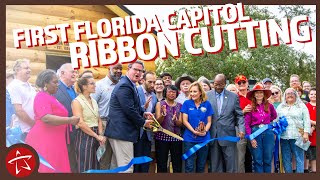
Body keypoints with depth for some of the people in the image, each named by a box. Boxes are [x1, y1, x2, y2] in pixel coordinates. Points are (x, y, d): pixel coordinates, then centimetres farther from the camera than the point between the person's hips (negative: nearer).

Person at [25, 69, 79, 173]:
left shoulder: (50, 97, 18)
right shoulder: (42, 97, -11)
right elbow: (46, 118, -24)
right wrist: (70, 120, -19)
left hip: (52, 140, 9)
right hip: (44, 140, -9)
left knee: (56, 168, 7)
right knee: (47, 168, -6)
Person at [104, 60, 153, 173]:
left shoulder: (130, 85, 18)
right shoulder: (124, 86, -16)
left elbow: (133, 106, 28)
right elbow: (129, 110, -20)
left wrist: (143, 113, 8)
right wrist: (143, 123, -7)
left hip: (119, 131, 11)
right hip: (121, 131, -11)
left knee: (116, 165, 18)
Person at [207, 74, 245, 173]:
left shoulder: (234, 96, 3)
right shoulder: (207, 95, 3)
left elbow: (239, 115, 4)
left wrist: (241, 129, -10)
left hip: (228, 135, 0)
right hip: (213, 136, 1)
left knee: (231, 166, 5)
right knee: (216, 166, 10)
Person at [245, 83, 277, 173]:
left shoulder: (269, 106, 4)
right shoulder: (250, 107, -4)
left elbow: (274, 116, 26)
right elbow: (247, 123, -5)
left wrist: (266, 122, 12)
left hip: (268, 133, 2)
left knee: (268, 159, 8)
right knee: (258, 160, 3)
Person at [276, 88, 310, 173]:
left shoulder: (302, 106, 7)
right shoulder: (280, 107, 15)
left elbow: (306, 120, 1)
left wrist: (306, 133, -9)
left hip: (297, 136, -2)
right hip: (283, 136, 3)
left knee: (299, 158, -1)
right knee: (286, 159, 7)